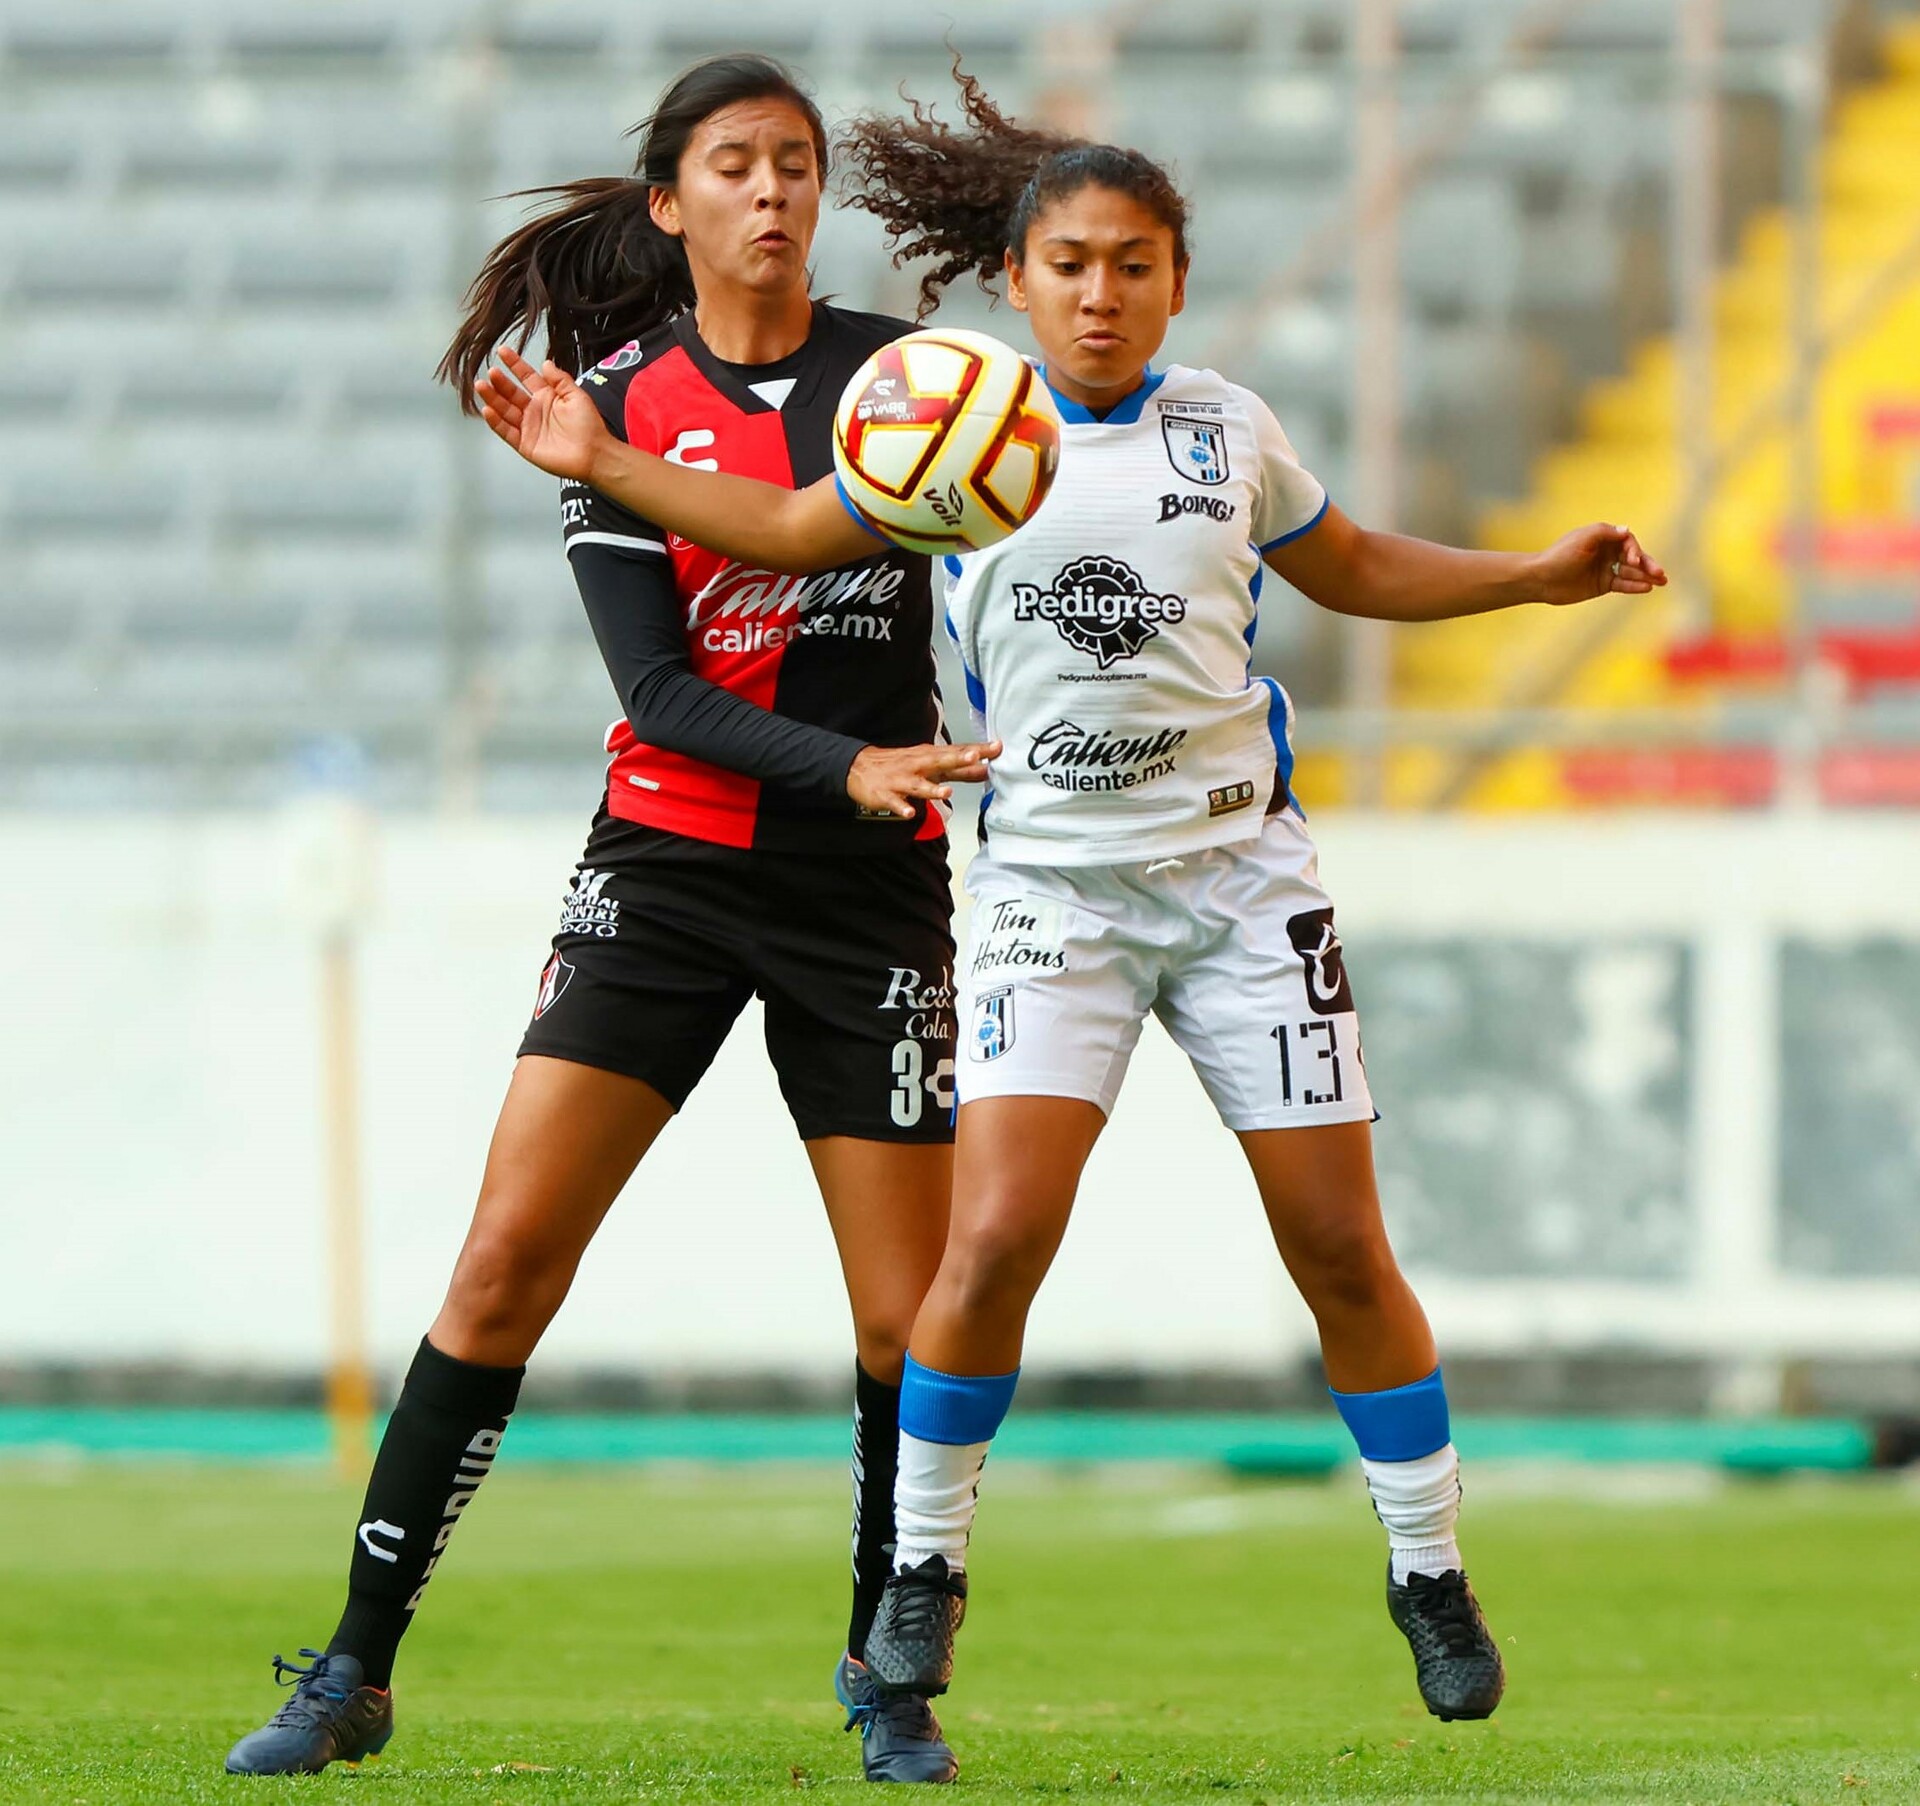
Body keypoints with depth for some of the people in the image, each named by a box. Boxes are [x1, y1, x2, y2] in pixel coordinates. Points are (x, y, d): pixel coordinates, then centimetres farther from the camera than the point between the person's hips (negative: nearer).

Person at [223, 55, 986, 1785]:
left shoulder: (905, 372, 1)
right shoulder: (617, 409, -1)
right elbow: (658, 687, -8)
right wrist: (843, 767, -23)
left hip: (870, 893, 1)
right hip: (665, 864, -1)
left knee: (908, 1316, -2)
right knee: (509, 1253, -10)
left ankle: (886, 1672, 21)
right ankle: (354, 1675, -3)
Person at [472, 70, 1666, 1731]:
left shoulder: (1227, 431, 3)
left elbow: (1355, 569, 19)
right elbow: (791, 532, 9)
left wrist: (1543, 577, 9)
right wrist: (604, 464, -1)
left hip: (1240, 870, 1)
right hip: (1052, 886, -1)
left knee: (1341, 1248, 0)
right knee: (999, 1235, -16)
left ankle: (1431, 1571, 18)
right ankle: (925, 1564, 3)